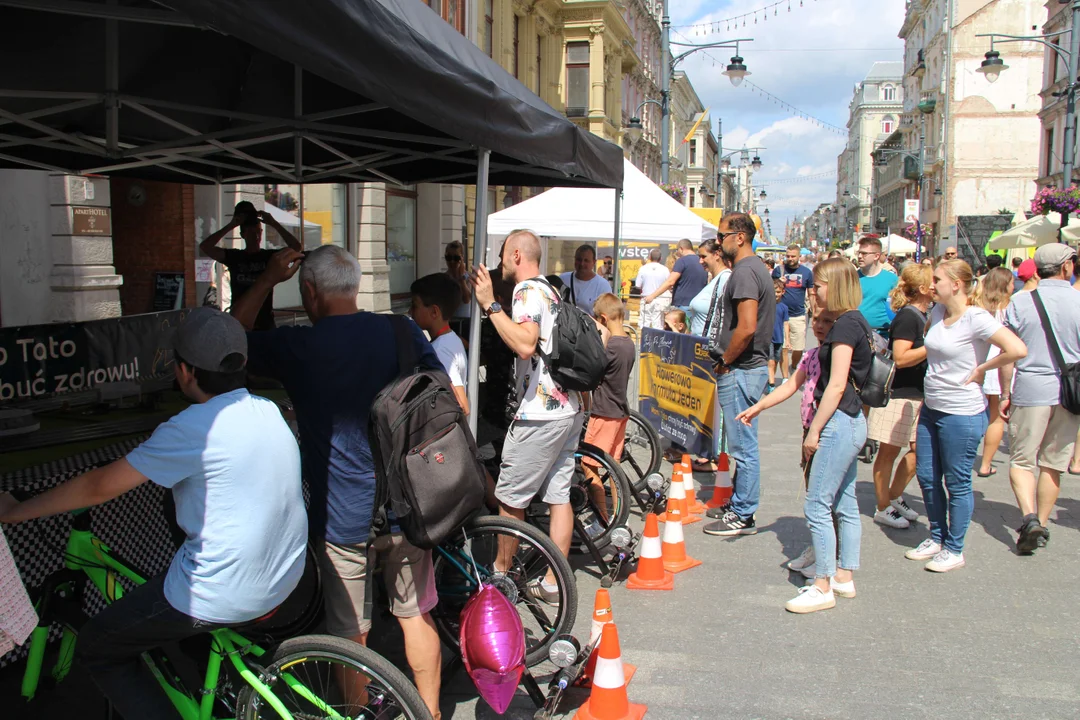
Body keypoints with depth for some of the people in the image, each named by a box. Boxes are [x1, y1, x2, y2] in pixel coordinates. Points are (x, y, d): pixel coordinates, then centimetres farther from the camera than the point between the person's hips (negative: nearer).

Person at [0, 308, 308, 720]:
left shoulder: (193, 427, -19)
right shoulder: (267, 410, 1)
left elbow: (101, 487, -11)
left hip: (221, 598, -7)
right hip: (285, 582, 8)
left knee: (97, 649, 13)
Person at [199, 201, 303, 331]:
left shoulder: (270, 256, 3)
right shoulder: (234, 257, 5)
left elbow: (297, 247, -11)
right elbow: (204, 247, -6)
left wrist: (274, 224, -12)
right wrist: (231, 225, -9)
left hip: (265, 322, -1)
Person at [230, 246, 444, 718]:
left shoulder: (297, 347, -13)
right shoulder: (403, 333, -4)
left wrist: (268, 280, 9)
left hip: (343, 517, -3)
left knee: (351, 634, 13)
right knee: (416, 615, 19)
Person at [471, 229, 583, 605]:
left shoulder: (528, 291, -12)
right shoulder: (550, 291, 19)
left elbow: (525, 344, -29)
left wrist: (490, 304, -25)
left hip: (540, 414, -10)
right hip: (569, 409, 10)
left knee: (510, 498, 3)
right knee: (559, 495, 9)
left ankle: (501, 574, 16)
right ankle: (553, 583, 14)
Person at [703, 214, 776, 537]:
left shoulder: (744, 272, -17)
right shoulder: (756, 268, 16)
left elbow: (746, 328, -26)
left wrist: (725, 362, -13)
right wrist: (725, 359, 17)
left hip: (740, 371, -11)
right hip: (748, 367, 11)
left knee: (743, 446, -2)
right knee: (741, 443, 18)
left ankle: (743, 516, 6)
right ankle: (738, 504, 29)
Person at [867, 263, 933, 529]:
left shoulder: (924, 316, 13)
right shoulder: (907, 317, -17)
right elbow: (900, 358, -24)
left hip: (917, 395, 9)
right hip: (898, 395, -9)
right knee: (889, 452, 0)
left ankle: (894, 498, 27)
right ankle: (883, 509, 10)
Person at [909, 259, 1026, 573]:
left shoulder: (976, 318, -18)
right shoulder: (937, 312, 5)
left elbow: (1018, 349, -28)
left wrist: (980, 369, -17)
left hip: (962, 414, -8)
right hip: (931, 409, 8)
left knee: (957, 483, 5)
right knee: (927, 476, 15)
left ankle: (954, 550, 20)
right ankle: (937, 538, 33)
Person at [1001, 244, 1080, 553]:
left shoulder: (1020, 302, -5)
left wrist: (1005, 393, 5)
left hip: (1030, 390, -1)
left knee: (1021, 460, 7)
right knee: (1053, 464, 12)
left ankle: (1030, 516, -13)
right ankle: (1041, 524, 20)